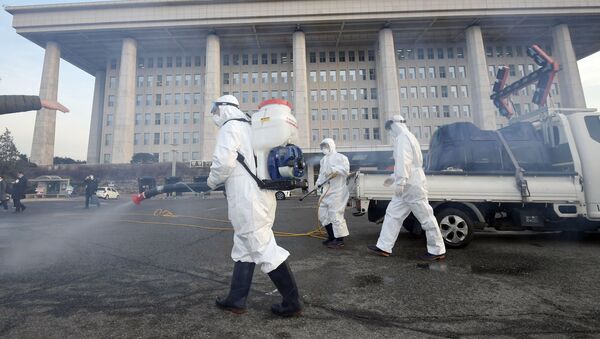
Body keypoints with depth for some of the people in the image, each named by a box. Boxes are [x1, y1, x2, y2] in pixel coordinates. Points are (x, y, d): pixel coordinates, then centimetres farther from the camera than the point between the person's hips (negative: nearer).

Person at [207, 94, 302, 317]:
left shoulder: (230, 126, -6)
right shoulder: (251, 127, 21)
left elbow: (224, 161, -19)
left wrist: (212, 181, 0)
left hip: (247, 200, -9)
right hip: (260, 195, 9)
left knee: (264, 249, -3)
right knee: (243, 248, 16)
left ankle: (292, 303, 8)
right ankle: (236, 300, 26)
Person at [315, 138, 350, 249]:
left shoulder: (340, 157, -5)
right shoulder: (323, 160, 20)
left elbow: (346, 170, -16)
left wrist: (334, 170, -23)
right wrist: (318, 182, 4)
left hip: (337, 191, -9)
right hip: (326, 191, 9)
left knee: (335, 214, -8)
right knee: (323, 214, 12)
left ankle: (339, 240, 4)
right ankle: (331, 237, 25)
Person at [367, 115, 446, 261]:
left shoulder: (403, 138, -11)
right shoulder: (405, 138, 22)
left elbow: (404, 162, -23)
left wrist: (400, 182, -24)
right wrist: (394, 177, 28)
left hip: (412, 186, -11)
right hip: (408, 185, 11)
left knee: (426, 217, -1)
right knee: (393, 214, 8)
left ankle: (438, 251, 11)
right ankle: (384, 247, 10)